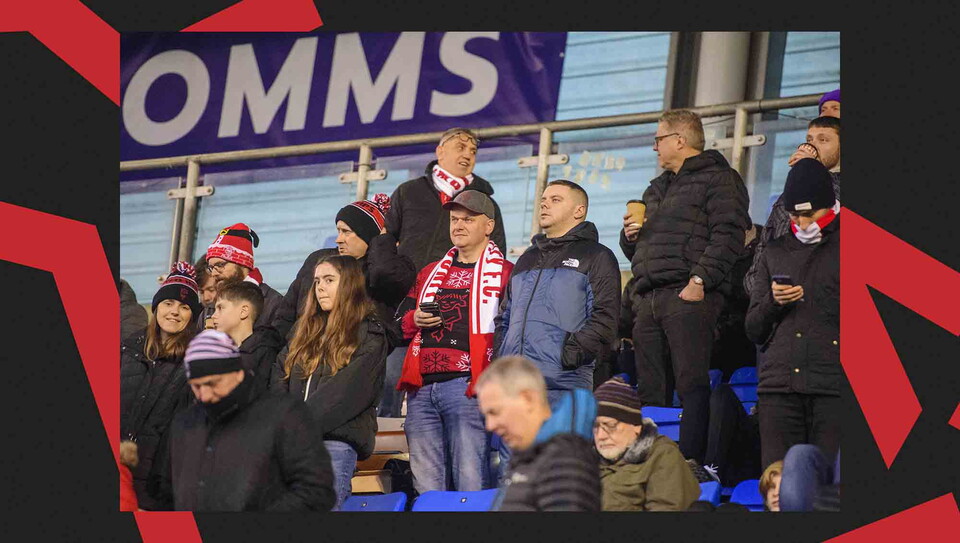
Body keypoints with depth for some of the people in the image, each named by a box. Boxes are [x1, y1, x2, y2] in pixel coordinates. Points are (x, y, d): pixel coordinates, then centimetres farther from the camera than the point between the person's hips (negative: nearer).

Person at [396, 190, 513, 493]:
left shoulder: (504, 274, 6)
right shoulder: (430, 274, 24)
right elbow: (399, 325, 26)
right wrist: (414, 320, 3)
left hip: (466, 387, -6)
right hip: (421, 387, 6)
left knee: (470, 482, -12)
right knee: (426, 485, 4)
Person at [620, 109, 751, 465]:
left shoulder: (719, 180, 2)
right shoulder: (656, 189, 29)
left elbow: (727, 235, -12)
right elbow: (635, 250, 35)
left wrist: (700, 279, -21)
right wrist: (630, 235, 12)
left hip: (688, 297, -8)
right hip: (647, 299, 8)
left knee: (692, 383, -13)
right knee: (650, 389, 5)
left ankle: (691, 461, -17)